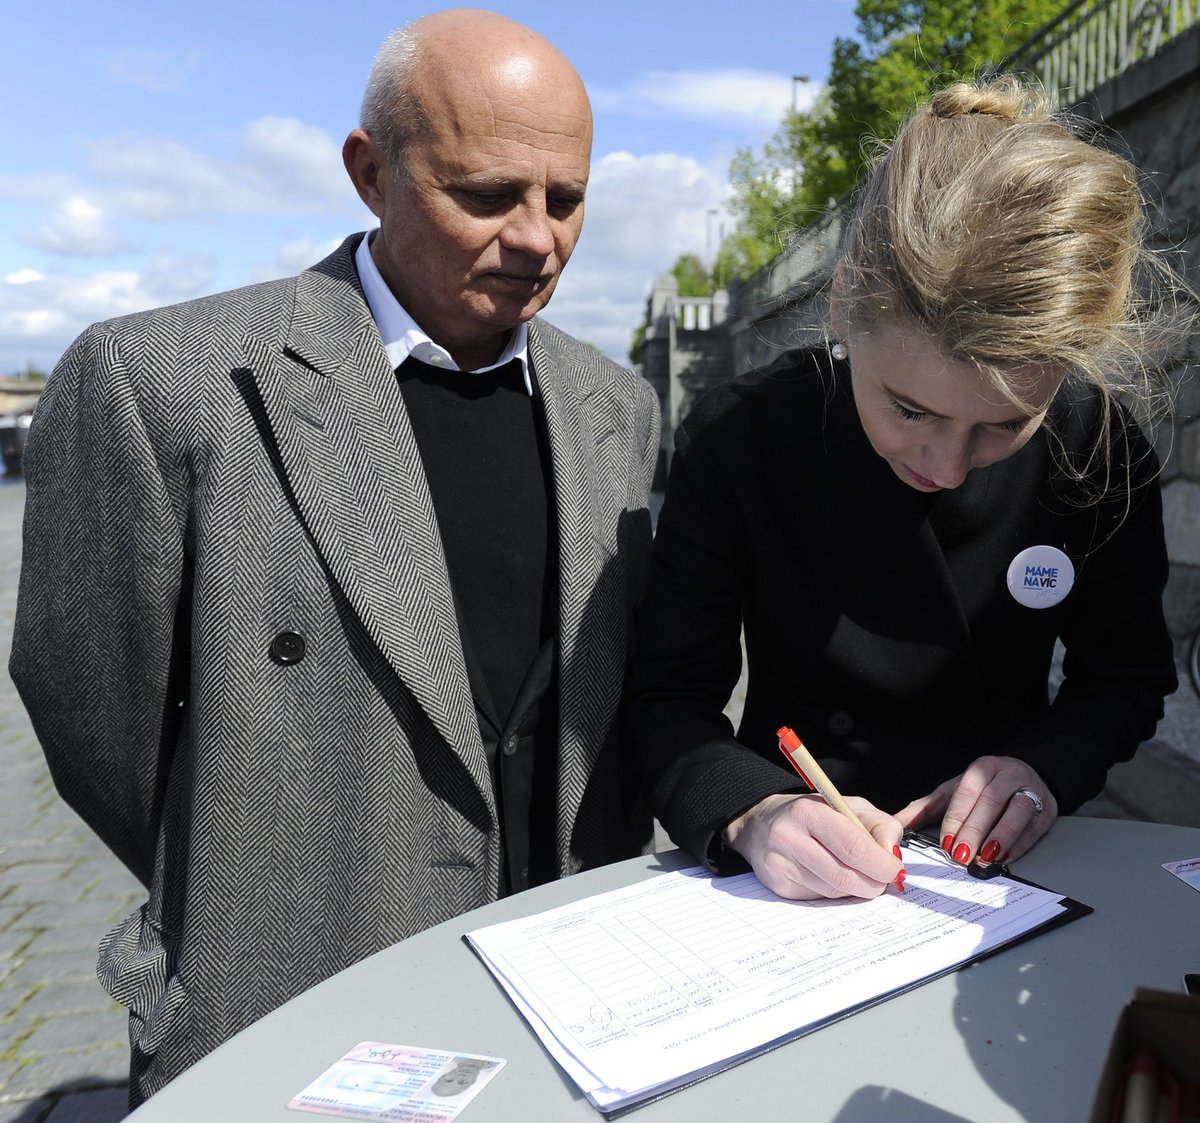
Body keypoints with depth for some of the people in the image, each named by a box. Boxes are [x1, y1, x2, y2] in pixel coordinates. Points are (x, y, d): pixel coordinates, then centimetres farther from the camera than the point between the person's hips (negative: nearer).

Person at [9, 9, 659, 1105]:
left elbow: (632, 697, 6)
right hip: (289, 1038, -3)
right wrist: (248, 916, 2)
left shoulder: (618, 407, 0)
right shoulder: (157, 380, -16)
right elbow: (102, 724, -8)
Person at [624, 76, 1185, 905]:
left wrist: (1047, 763, -15)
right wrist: (751, 811, -29)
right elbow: (670, 694, -11)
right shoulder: (739, 436, -15)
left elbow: (1127, 675, 4)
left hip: (1001, 869, 1)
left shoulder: (1098, 451, -9)